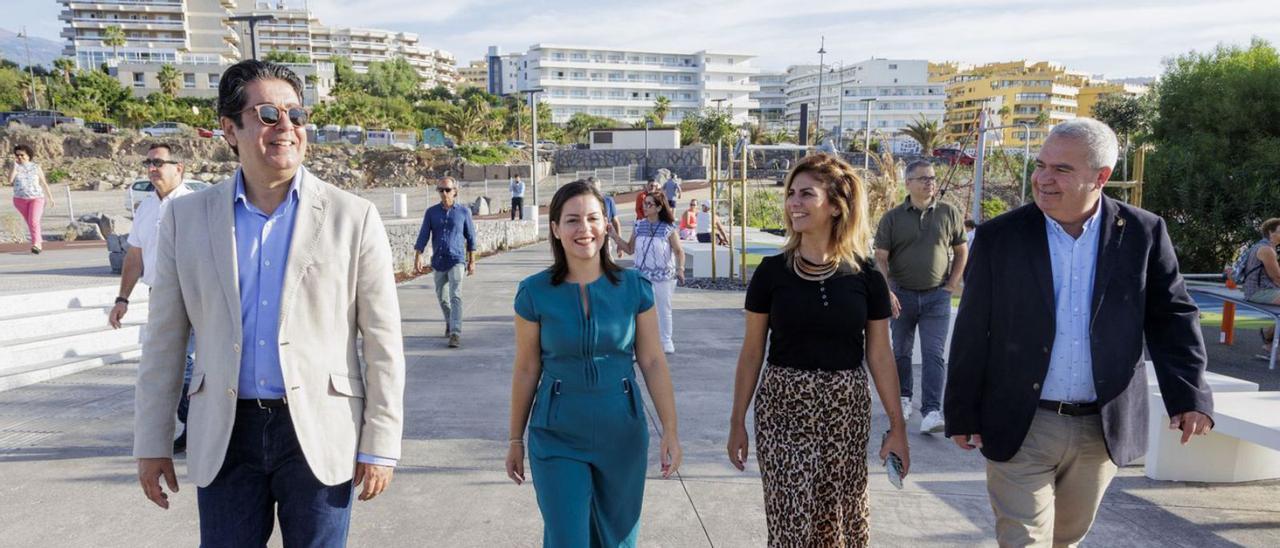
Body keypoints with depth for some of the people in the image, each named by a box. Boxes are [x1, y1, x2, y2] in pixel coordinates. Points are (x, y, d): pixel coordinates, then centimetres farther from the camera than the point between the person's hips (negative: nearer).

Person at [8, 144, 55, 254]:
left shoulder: (36, 167, 0)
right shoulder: (15, 167, 3)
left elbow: (44, 183, 6)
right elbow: (10, 180, -14)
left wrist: (50, 197, 7)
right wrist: (15, 165, -14)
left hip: (36, 198, -3)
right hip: (20, 199, 3)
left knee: (34, 221, -20)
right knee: (29, 222, 11)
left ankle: (36, 245, -27)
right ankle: (39, 242, 24)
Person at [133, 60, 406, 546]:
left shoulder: (354, 217, -6)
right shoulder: (186, 217, 2)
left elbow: (382, 345, -5)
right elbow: (165, 339, 7)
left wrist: (379, 446, -6)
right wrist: (152, 443, 7)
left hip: (319, 433, -2)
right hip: (224, 436, 2)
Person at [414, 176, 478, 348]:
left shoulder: (463, 211, 0)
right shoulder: (431, 212, 4)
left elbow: (470, 237, 6)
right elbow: (423, 236, 1)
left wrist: (472, 261, 7)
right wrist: (418, 257, -10)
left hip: (457, 260, -3)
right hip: (438, 262, 3)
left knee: (455, 296, -16)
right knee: (442, 297, 15)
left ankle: (456, 333, -18)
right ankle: (449, 322, 40)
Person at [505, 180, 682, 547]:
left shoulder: (633, 287, -5)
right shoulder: (534, 293, -7)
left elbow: (653, 362, -2)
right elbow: (526, 370, 1)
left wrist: (670, 431, -7)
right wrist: (516, 439, 6)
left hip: (623, 434, 2)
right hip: (558, 438, -1)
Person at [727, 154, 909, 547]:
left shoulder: (865, 275, -2)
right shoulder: (772, 271, -3)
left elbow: (880, 356, 4)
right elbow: (752, 352, 3)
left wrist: (897, 425, 5)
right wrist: (737, 420, 4)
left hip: (846, 411, 1)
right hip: (784, 409, -1)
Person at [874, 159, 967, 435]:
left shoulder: (950, 214, 2)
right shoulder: (892, 218, -1)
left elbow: (961, 252, 10)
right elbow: (880, 259, -3)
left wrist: (952, 285, 1)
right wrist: (887, 292, -14)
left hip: (937, 296, -1)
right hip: (901, 295, 1)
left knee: (934, 355, -7)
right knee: (901, 351, 13)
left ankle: (931, 412, -7)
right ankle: (903, 398, 31)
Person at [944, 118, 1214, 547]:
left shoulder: (1144, 233, -2)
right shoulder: (998, 237, -6)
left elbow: (1171, 317, 3)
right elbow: (972, 333, -2)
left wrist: (1189, 395, -10)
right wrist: (962, 414, 0)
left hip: (1105, 430, 2)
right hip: (1021, 427, -2)